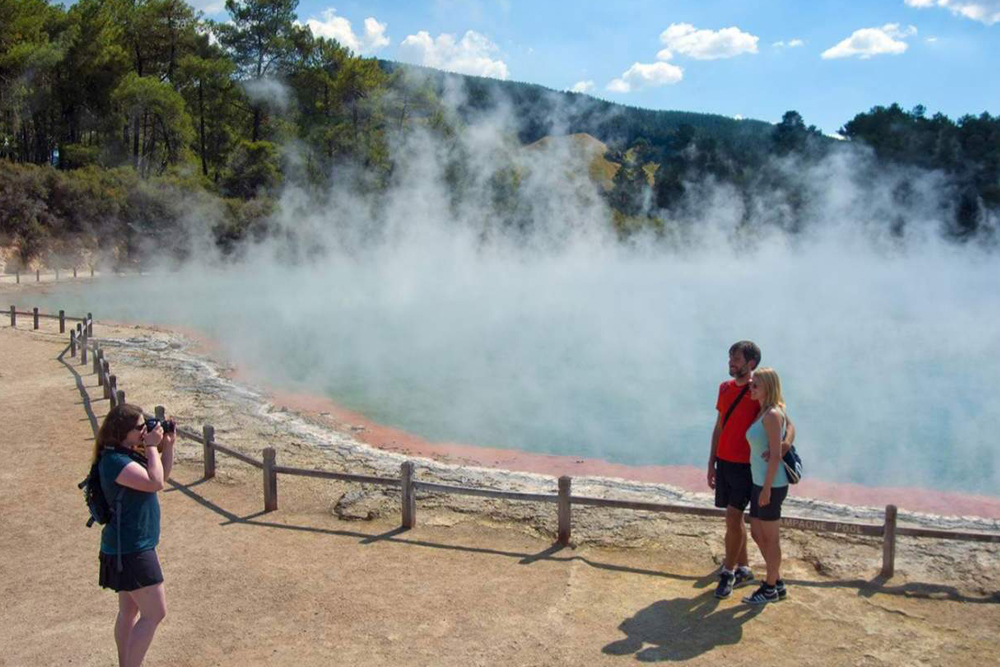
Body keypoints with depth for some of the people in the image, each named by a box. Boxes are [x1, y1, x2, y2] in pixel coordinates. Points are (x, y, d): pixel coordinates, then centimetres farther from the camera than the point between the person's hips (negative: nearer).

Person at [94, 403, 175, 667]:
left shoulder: (128, 454, 8)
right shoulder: (114, 460, -22)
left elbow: (162, 474, 16)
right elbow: (155, 483, -29)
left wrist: (168, 444, 4)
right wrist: (152, 446, -19)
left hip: (129, 546, 10)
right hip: (130, 549, -10)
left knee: (130, 610, 19)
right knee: (155, 613, -6)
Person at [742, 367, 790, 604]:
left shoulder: (772, 415, -16)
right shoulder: (764, 413, 11)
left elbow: (775, 455, -19)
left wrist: (767, 488, -19)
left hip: (771, 485, -9)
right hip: (760, 482, 9)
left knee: (770, 538, 5)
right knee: (757, 534, 17)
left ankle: (770, 589, 19)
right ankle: (777, 583, 29)